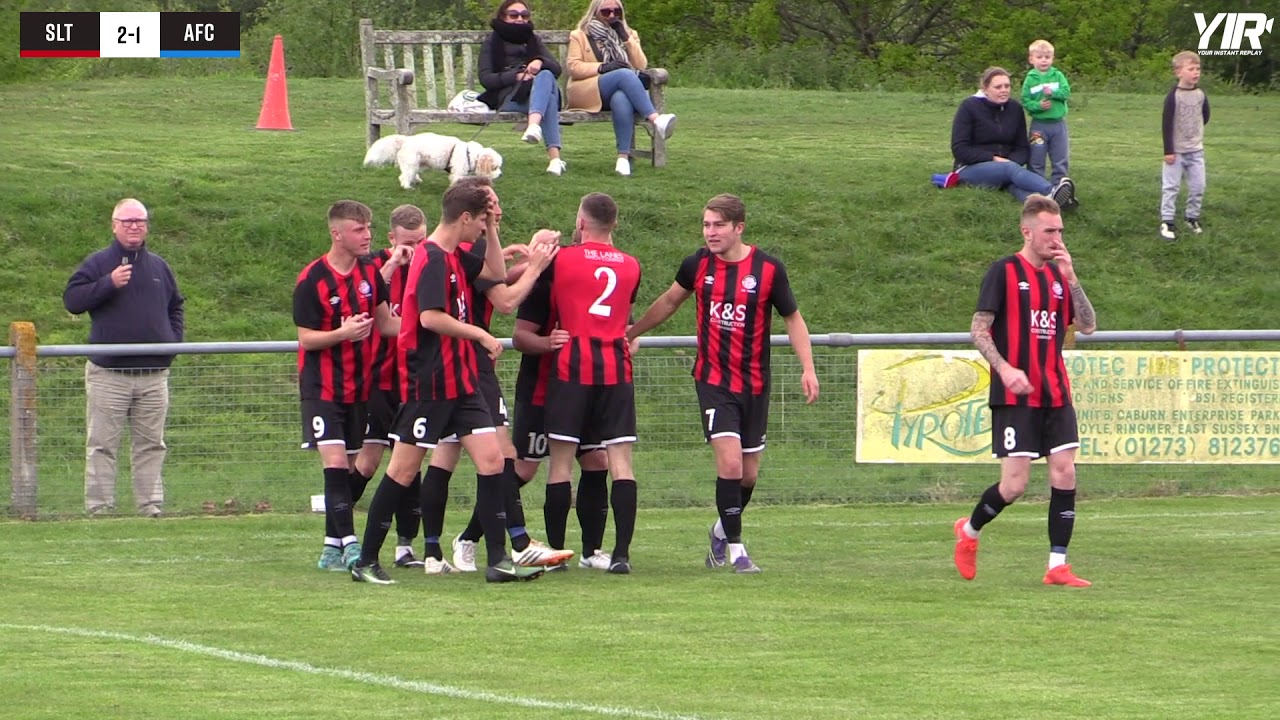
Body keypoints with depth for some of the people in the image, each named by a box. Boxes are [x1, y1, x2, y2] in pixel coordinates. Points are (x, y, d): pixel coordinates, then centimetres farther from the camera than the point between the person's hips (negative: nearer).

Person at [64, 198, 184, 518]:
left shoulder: (159, 266, 15)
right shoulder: (98, 263, 2)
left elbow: (175, 308, 26)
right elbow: (71, 300, -8)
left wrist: (174, 338, 9)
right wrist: (108, 284, -17)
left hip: (153, 374, 4)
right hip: (108, 374, -4)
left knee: (151, 444, 6)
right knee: (102, 444, -4)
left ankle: (152, 505, 10)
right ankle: (99, 507, -3)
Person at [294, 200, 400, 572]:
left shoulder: (370, 273, 5)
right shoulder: (311, 280, -12)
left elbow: (386, 323, 13)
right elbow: (306, 338, -11)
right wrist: (342, 333, -27)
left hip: (359, 385, 6)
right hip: (322, 386, -6)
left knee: (350, 467, 8)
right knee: (335, 462, -15)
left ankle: (333, 546, 15)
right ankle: (349, 542, -18)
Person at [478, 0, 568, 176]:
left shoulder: (533, 40, 25)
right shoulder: (493, 42, 14)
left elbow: (556, 69, 11)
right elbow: (485, 78, -1)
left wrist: (540, 62, -14)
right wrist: (517, 76, -15)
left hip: (538, 91, 3)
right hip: (508, 98, -3)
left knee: (545, 76, -35)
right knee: (549, 98, -37)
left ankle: (534, 126, -62)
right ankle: (554, 157, -56)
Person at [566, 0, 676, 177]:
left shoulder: (628, 34, 22)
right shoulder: (580, 36, 14)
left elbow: (641, 66, 9)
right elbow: (574, 67, 0)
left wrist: (626, 39, 0)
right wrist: (602, 67, -15)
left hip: (621, 91, 2)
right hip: (589, 93, -2)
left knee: (621, 99, -38)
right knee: (624, 74, -33)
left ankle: (624, 156, -48)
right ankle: (655, 119, -48)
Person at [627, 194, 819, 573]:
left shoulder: (768, 269, -7)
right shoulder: (698, 265, -2)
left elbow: (792, 318, 3)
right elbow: (669, 301, 17)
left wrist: (808, 368, -7)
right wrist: (631, 332, 24)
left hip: (754, 383, 1)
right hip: (713, 380, -1)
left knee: (749, 472, 8)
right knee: (730, 461, -16)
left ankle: (723, 531, 36)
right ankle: (735, 549, -7)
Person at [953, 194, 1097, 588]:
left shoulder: (1059, 275, 13)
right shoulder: (1004, 271, -4)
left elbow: (1088, 326, 5)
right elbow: (978, 329, -7)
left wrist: (1070, 278, -5)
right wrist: (1005, 368, -20)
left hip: (1056, 394, 5)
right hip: (1016, 395, -5)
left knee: (1065, 472, -4)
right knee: (1015, 484, -9)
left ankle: (1057, 566, 0)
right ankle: (969, 530, 19)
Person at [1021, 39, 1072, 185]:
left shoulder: (1058, 75, 3)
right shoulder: (1030, 79, -2)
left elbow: (1066, 92, -7)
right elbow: (1025, 101, -6)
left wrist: (1052, 92, -21)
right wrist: (1038, 106, -22)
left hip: (1058, 123, 2)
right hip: (1039, 125, -2)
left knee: (1060, 159, 7)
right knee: (1036, 160, 4)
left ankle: (1058, 183, 16)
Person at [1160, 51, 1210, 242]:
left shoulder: (1200, 95, 0)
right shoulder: (1173, 96, -15)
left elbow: (1205, 116, 19)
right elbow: (1166, 124, -14)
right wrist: (1168, 150, -16)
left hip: (1196, 150, 5)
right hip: (1176, 152, -5)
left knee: (1198, 186, 7)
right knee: (1171, 187, -1)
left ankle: (1192, 217, 22)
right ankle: (1166, 222, 2)